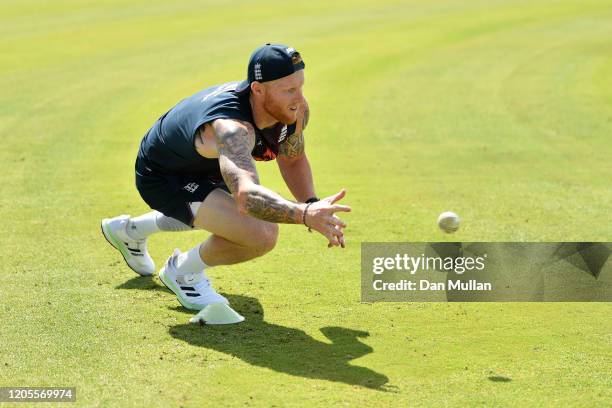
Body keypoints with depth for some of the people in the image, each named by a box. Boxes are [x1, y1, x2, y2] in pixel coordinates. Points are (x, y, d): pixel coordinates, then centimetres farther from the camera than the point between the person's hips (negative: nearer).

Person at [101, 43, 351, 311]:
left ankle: (130, 230, 53)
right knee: (262, 233, -28)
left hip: (204, 166, 9)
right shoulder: (232, 128, -44)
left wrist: (311, 204, -13)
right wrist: (304, 214, -73)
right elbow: (245, 195, -61)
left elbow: (292, 159, 2)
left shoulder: (295, 110, -19)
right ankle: (183, 271, 3)